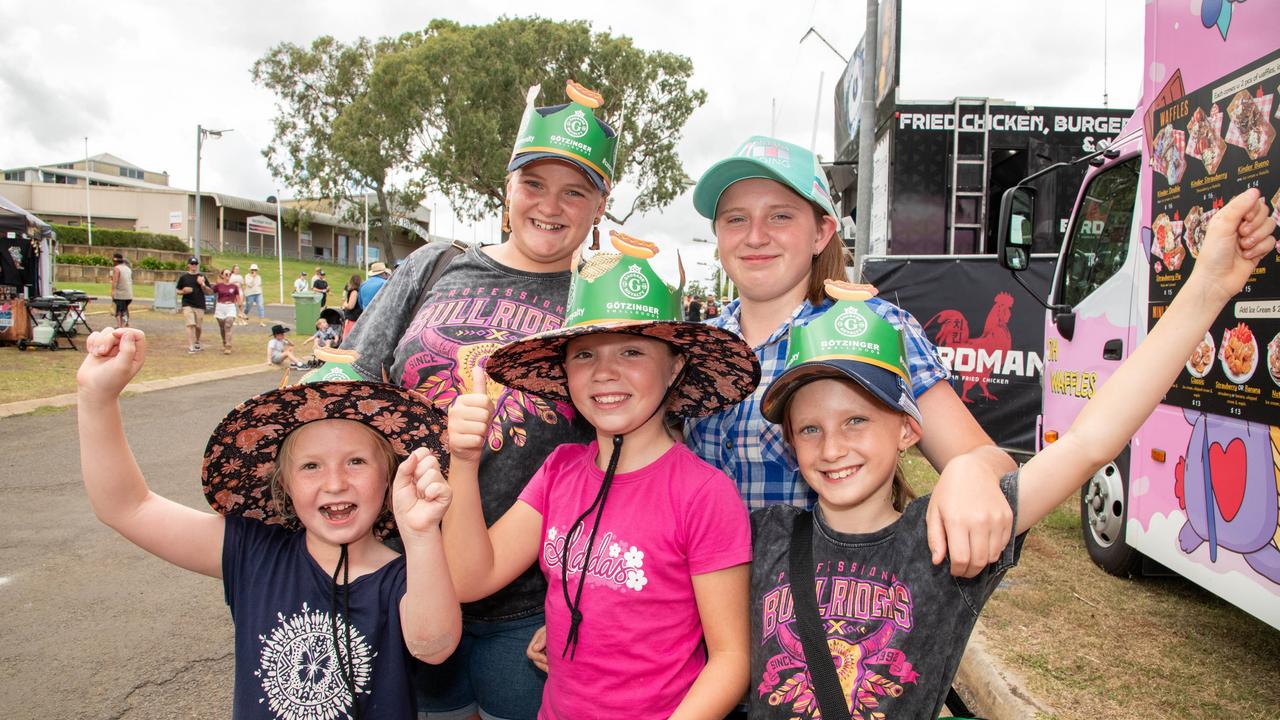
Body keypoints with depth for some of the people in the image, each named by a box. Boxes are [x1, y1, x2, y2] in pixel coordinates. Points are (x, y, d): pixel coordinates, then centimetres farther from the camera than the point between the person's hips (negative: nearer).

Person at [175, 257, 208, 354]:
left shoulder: (202, 277, 8)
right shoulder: (183, 277, 5)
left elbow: (210, 291, 6)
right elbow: (178, 291, 11)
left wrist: (203, 285, -12)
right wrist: (184, 291, -11)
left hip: (200, 305, 2)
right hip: (187, 304, -2)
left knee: (199, 326, 8)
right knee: (190, 325, -14)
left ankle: (197, 342, 35)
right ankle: (190, 347, -15)